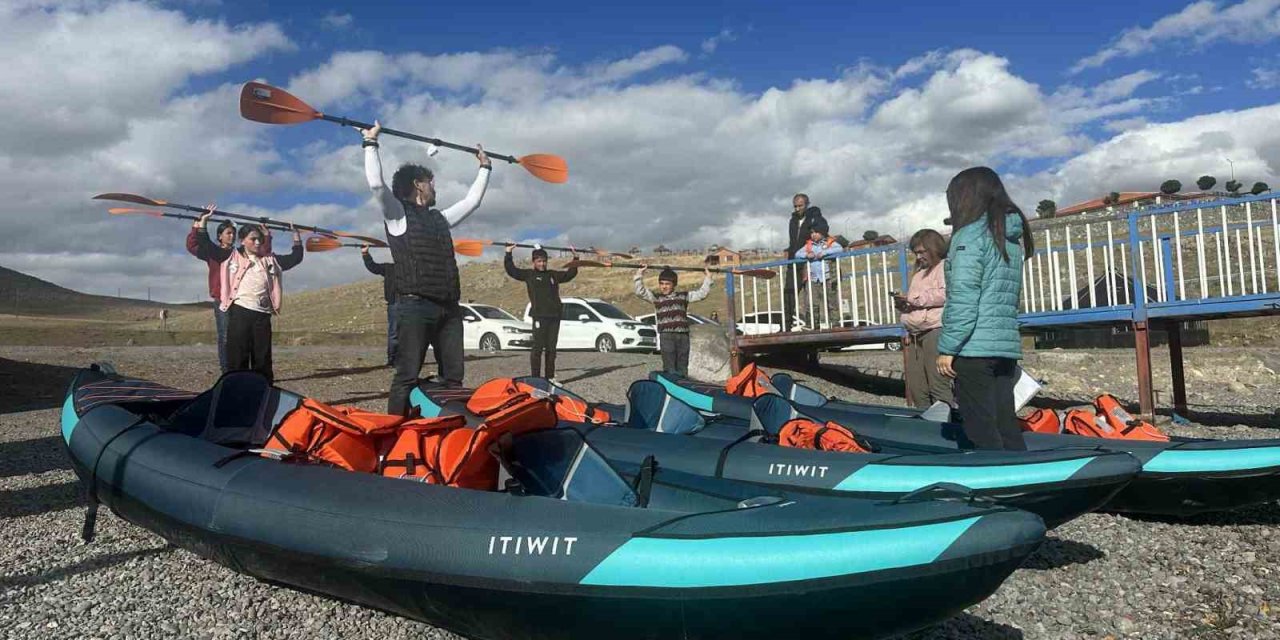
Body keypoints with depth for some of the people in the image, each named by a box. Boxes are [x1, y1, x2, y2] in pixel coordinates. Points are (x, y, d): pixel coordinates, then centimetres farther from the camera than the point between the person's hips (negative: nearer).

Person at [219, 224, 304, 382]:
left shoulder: (270, 259, 15)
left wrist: (295, 233, 17)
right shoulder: (231, 257, 7)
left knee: (263, 358, 7)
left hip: (262, 314, 3)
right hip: (239, 312, -3)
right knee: (237, 357, -1)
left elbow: (295, 257, 18)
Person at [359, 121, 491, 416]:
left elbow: (472, 200, 34)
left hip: (449, 308, 7)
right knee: (407, 376, -9)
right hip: (415, 306, -7)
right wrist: (371, 142, -6)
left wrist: (484, 167, 38)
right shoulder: (398, 215, 5)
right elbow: (376, 184, -11)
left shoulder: (440, 218, 25)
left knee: (454, 376, 5)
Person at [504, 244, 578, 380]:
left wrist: (575, 259, 23)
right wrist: (508, 254, -4)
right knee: (538, 347, -7)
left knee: (551, 348, 8)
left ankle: (550, 377, 14)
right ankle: (535, 378, -5)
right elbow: (511, 270, 0)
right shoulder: (529, 274, 6)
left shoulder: (553, 275, 17)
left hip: (554, 316, 4)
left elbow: (570, 274, 27)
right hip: (539, 316, -4)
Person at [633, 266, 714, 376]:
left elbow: (701, 293, 19)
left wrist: (707, 278, 16)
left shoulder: (683, 296, 17)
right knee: (669, 368, -7)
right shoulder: (656, 298, 11)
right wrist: (639, 275, -4)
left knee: (683, 368, 7)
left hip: (683, 335, 3)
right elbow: (640, 292, 1)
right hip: (666, 335, -3)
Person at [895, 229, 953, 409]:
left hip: (935, 330, -9)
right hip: (915, 334, 9)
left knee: (938, 386, -13)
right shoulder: (919, 273, 28)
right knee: (916, 388, 5)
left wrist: (914, 299, -11)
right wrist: (903, 305, 14)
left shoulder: (945, 266, 1)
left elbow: (945, 294, -15)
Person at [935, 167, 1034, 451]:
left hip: (974, 347, -8)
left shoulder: (970, 234, -7)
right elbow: (1008, 297, 15)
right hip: (1007, 345, 8)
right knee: (1006, 429, 13)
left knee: (984, 436, -3)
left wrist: (946, 348, -11)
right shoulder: (1012, 237, 17)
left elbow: (963, 298, -14)